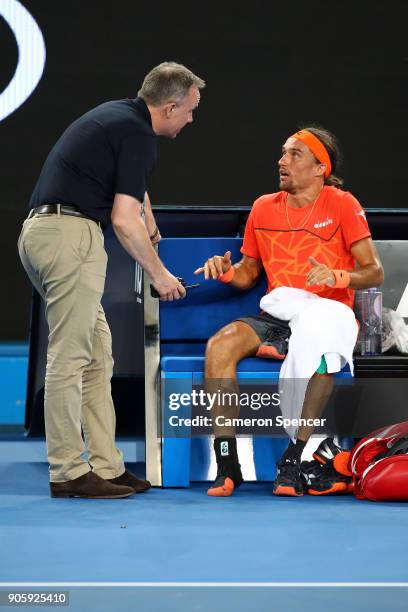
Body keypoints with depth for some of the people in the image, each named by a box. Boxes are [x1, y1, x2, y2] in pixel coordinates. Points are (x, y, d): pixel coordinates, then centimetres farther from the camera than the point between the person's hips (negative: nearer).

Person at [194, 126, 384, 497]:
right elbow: (249, 273, 21)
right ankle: (227, 465, -23)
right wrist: (227, 272, -3)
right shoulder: (263, 208, 10)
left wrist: (337, 276, -26)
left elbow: (375, 272, -6)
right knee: (219, 346, -25)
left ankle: (293, 462, -29)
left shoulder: (342, 205, -2)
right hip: (275, 318, 4)